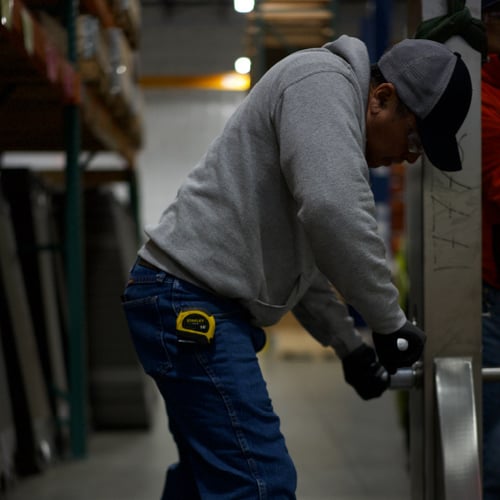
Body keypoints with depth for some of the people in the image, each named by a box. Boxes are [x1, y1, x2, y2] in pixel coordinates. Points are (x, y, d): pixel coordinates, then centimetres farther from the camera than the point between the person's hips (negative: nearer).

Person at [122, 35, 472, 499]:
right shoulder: (324, 81, -11)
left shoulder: (333, 116, 21)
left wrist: (348, 344, 24)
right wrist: (390, 321, -15)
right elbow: (333, 214, -26)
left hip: (188, 301, 11)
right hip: (190, 302, -11)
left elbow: (302, 260, 29)